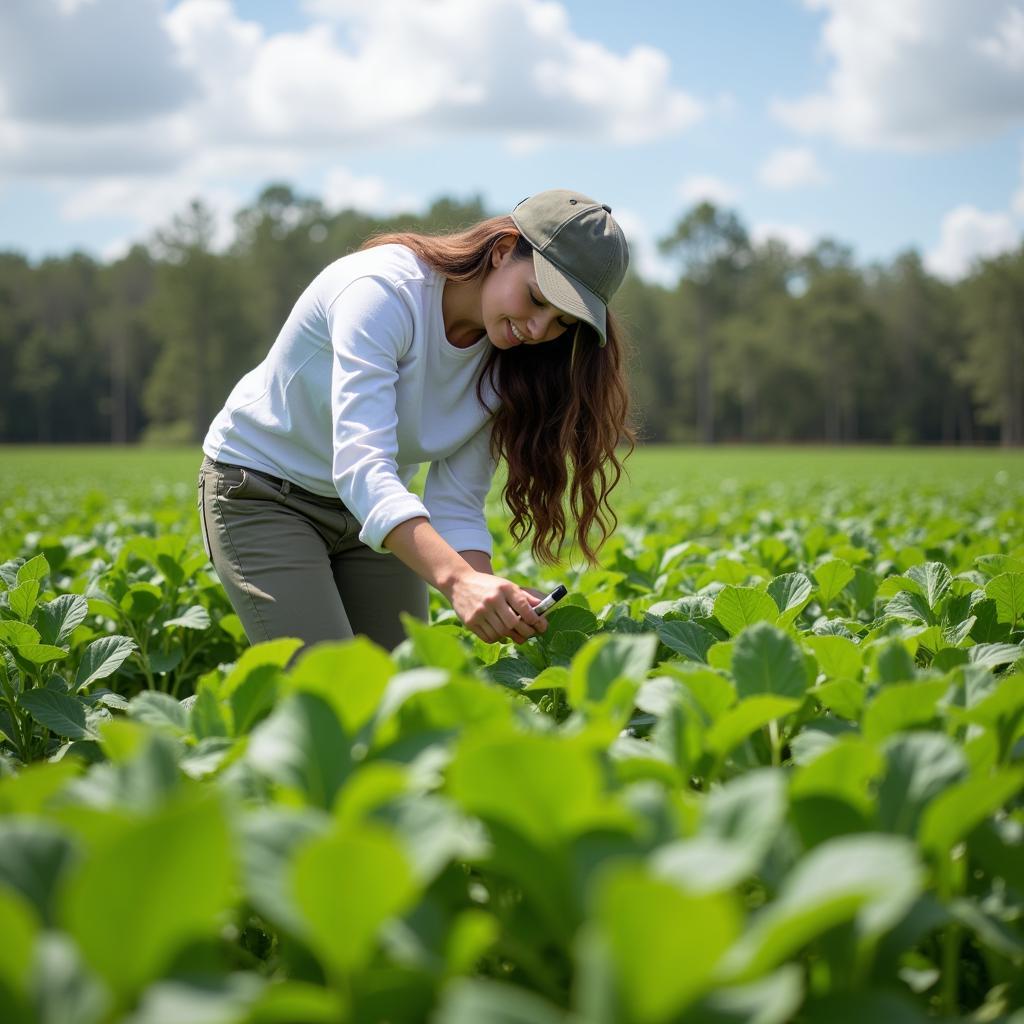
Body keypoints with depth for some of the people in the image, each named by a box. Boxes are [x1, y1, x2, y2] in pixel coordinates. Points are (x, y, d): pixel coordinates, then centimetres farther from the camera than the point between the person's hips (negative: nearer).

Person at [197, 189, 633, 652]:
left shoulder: (509, 367, -10)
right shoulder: (382, 291, -31)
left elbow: (456, 505, -12)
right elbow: (359, 464, -41)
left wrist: (491, 594, -33)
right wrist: (457, 580, -54)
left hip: (377, 508, 6)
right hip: (261, 490, -6)